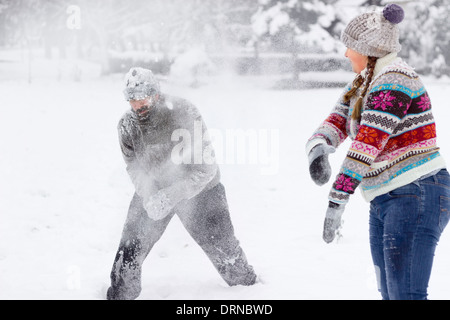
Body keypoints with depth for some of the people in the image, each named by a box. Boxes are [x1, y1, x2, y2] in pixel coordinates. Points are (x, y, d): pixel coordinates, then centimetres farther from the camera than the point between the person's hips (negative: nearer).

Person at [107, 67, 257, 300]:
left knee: (222, 246, 7)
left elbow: (205, 167, -28)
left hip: (198, 189, -3)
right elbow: (134, 168, -6)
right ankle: (120, 294, 13)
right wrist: (149, 196, -26)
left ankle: (248, 284, 33)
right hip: (153, 188, 3)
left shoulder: (184, 114, -30)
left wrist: (172, 195, -37)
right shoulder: (127, 125, -16)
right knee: (131, 244, -7)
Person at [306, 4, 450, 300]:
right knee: (389, 292, 12)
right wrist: (318, 150, -18)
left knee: (406, 294, -16)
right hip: (385, 201, 10)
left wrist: (337, 201, -27)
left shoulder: (394, 81, -15)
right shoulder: (364, 84, 15)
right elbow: (335, 124, 7)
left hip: (417, 197, -10)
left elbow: (367, 144, -23)